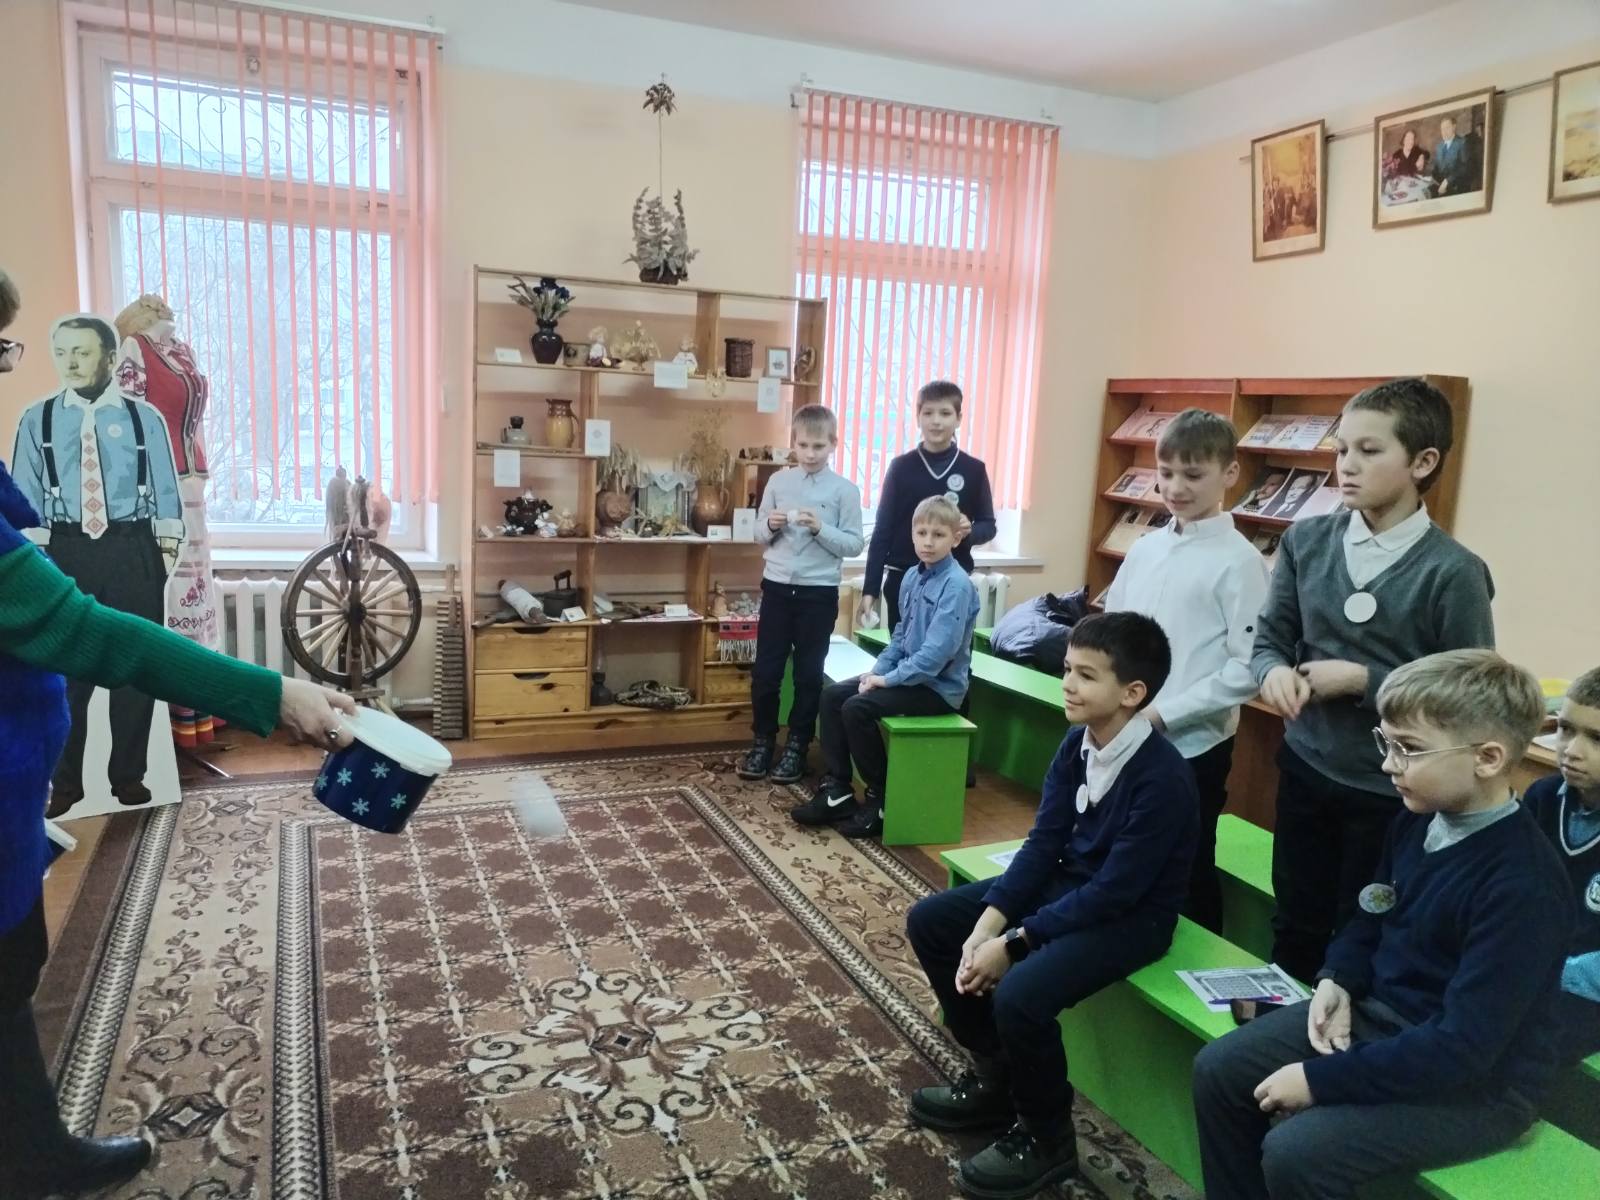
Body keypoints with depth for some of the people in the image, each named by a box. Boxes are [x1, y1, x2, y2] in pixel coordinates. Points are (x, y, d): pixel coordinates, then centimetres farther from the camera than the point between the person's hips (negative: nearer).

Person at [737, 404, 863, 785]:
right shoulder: (778, 481, 4)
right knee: (765, 670, 7)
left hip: (819, 592, -2)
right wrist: (771, 525, -11)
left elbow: (854, 545, -6)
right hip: (777, 586, 2)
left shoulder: (845, 490, -5)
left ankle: (797, 745, 22)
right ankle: (763, 740, 23)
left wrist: (820, 529, -20)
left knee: (808, 673, 8)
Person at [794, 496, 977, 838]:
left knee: (858, 707, -22)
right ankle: (836, 790, 6)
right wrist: (878, 670, 2)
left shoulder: (957, 586, -20)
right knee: (832, 695, 1)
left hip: (938, 686, -9)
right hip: (907, 673, 9)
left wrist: (888, 679, -20)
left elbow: (937, 652, -26)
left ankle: (881, 800, -6)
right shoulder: (912, 577, 7)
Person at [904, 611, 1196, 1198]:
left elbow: (1112, 893, -26)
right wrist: (988, 922, -14)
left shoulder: (1161, 778, -27)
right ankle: (994, 1077, 18)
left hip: (1130, 916, -8)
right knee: (929, 921, 2)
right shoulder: (1078, 742, -5)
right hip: (1067, 882, 8)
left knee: (1019, 994, -31)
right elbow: (1043, 841, -3)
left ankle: (1046, 1138, 0)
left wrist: (1013, 942, -23)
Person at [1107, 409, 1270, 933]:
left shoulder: (1238, 561, -11)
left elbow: (1248, 668, -16)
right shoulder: (1144, 549, 6)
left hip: (1191, 747, -6)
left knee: (1186, 876, 9)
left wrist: (1164, 712, -18)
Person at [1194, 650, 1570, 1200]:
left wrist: (1320, 1079, -24)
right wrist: (1337, 981, -5)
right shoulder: (1419, 821, -2)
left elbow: (1461, 1047, -29)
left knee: (1294, 1153, -23)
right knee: (1218, 1070, 1)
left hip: (1476, 1080, -8)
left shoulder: (1522, 886, -28)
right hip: (1379, 1012, 8)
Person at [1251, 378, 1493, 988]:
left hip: (1392, 792, -4)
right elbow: (1269, 637, 4)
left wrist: (1362, 680, -19)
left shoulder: (1453, 572, -16)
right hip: (1305, 769, 4)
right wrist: (1275, 671, -18)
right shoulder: (1306, 540, -3)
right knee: (1295, 930, 20)